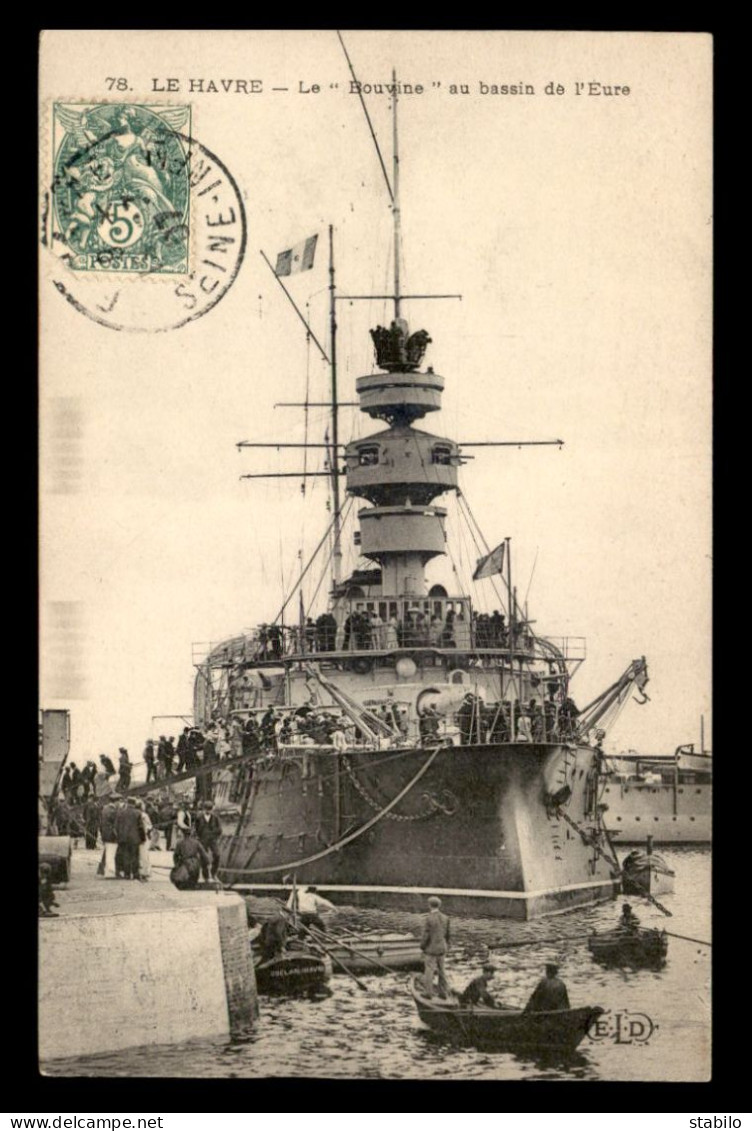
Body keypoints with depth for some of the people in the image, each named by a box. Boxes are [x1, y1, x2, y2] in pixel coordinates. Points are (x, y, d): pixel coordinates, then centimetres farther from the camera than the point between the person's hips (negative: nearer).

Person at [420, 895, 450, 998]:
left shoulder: (428, 919, -19)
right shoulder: (445, 918, -1)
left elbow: (426, 936, -19)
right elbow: (447, 935, 6)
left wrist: (422, 946, -3)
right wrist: (446, 946, 18)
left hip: (430, 950, -6)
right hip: (442, 949, 6)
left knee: (429, 971, 4)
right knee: (441, 971, 14)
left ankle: (429, 993, 8)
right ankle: (443, 993, 17)